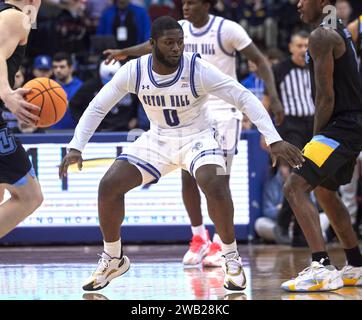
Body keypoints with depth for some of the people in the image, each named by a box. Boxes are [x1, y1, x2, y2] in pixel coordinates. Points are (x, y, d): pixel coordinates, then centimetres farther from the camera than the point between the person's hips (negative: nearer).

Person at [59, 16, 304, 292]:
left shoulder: (198, 70, -25)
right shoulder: (134, 71, -16)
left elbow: (245, 98, -25)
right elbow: (97, 108, -6)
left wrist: (274, 140, -34)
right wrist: (76, 147, -18)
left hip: (197, 138, -3)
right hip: (157, 139, 3)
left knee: (215, 185, -33)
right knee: (109, 186, -11)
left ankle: (231, 258, -12)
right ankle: (113, 259, 11)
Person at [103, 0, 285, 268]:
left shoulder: (228, 29, -13)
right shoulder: (180, 29, 2)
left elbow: (260, 60, -11)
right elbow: (153, 46, 19)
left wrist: (274, 98, -20)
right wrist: (124, 52, 4)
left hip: (223, 111, -5)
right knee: (188, 177, -1)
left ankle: (220, 244, 1)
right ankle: (199, 238, 15)